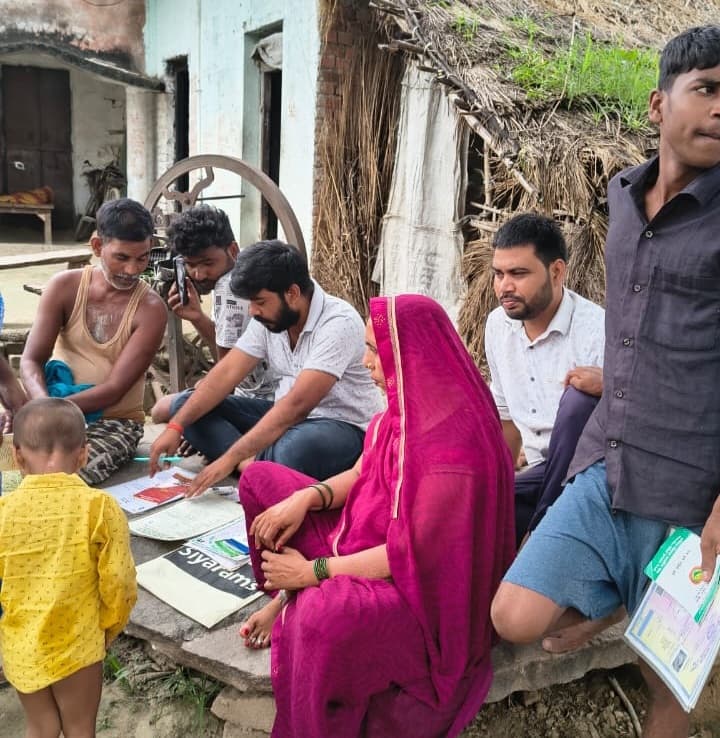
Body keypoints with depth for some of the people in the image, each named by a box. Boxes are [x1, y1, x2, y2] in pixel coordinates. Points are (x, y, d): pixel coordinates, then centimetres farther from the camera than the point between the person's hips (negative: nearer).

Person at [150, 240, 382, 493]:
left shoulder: (339, 323, -24)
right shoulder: (269, 317, -1)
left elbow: (297, 405, -31)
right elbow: (226, 374, -3)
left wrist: (230, 458, -31)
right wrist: (175, 426, -13)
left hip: (343, 425, -7)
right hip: (287, 417, 8)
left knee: (295, 448, -44)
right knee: (186, 406, -3)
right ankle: (253, 464, -22)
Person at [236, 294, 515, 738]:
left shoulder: (452, 443, -29)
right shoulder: (407, 406, -3)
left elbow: (412, 553, -26)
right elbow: (361, 476, 9)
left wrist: (312, 572, -18)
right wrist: (306, 497, -10)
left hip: (420, 588, -9)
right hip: (371, 541, 9)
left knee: (322, 616, -40)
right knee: (260, 480, 6)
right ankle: (292, 600, 6)